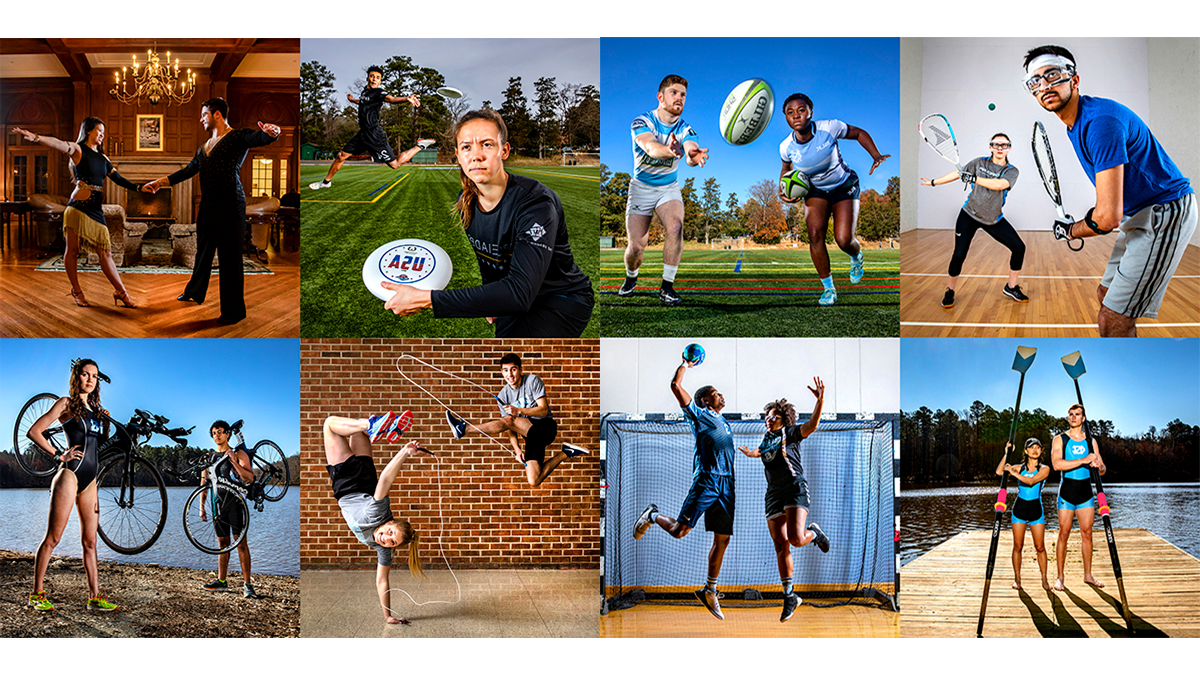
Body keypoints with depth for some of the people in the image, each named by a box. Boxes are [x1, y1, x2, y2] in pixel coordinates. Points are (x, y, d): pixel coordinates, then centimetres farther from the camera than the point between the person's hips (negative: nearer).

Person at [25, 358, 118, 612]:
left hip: (90, 480, 7)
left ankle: (94, 596, 6)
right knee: (53, 537, -5)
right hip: (70, 474, -7)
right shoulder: (66, 403, 0)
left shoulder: (95, 409, 19)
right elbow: (34, 432, -6)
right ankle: (37, 593, 2)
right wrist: (59, 455, -9)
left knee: (90, 541, 5)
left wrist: (106, 421, 11)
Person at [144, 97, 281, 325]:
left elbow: (259, 138, -23)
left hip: (230, 204, -8)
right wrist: (160, 182, 29)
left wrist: (271, 132, -47)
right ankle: (195, 292, 38)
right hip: (208, 204, 8)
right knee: (203, 250, 20)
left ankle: (234, 310, 0)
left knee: (229, 256, -5)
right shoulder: (205, 147, 21)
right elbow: (188, 170, 28)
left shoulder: (237, 137, -4)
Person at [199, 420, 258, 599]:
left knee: (242, 543, -8)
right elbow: (204, 483, 17)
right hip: (218, 503, 5)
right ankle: (221, 581, 17)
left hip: (235, 502, -5)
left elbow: (250, 478, -10)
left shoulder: (239, 454, 1)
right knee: (223, 543, 9)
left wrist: (234, 461, -20)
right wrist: (202, 507, 11)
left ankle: (247, 584, -9)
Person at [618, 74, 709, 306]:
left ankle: (667, 287, -17)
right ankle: (631, 278, 26)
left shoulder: (685, 129, -9)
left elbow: (691, 151, -31)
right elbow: (649, 147, -38)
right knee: (636, 246, -9)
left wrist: (694, 156, -57)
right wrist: (670, 150, -62)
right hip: (641, 189, -1)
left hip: (669, 189, 2)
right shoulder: (641, 122, -16)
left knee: (675, 226, -28)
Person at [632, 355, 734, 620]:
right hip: (706, 481, -7)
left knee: (722, 539, 4)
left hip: (726, 485, 7)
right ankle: (653, 515, 21)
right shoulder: (699, 414, 5)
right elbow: (676, 385, -2)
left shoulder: (725, 423, 26)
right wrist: (686, 364, 11)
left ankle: (709, 591, 14)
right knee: (679, 531, -11)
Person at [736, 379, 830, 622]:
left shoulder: (790, 433, 1)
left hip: (795, 488, -6)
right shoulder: (765, 439, 18)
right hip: (774, 493, 6)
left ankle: (814, 533, 16)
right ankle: (789, 597, 3)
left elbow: (811, 426, -20)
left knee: (795, 539, -22)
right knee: (780, 546, -2)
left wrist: (820, 400, -33)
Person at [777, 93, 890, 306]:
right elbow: (787, 168, 6)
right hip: (815, 190, 2)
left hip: (844, 187, -2)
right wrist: (783, 190, -11)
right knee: (815, 234, -22)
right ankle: (828, 288, -4)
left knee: (844, 240, -16)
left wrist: (876, 156, -21)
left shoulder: (829, 128, -26)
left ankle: (857, 256, 25)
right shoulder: (787, 147, -18)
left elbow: (859, 134, -8)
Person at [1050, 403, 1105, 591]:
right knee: (1064, 534, -1)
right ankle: (1060, 577, 4)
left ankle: (1088, 575, 17)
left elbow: (1103, 469, 10)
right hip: (1067, 491, -3)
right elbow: (1057, 464, -18)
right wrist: (1084, 460, -24)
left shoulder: (1091, 441, 10)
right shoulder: (1060, 439, -1)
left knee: (1087, 534, 6)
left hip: (1086, 491, 3)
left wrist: (1098, 466, -15)